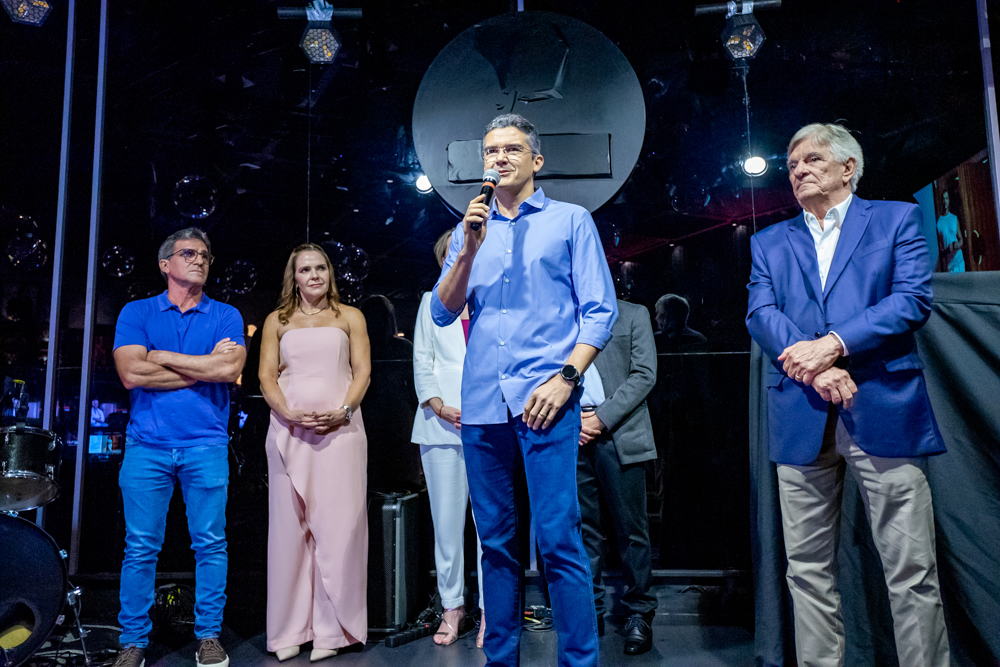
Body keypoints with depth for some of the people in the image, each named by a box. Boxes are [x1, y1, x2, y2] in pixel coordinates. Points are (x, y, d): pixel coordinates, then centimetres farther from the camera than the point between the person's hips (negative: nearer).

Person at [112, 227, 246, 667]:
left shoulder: (226, 316, 7)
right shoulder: (137, 313, 8)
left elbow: (229, 369, -11)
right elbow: (131, 374, -8)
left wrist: (161, 356, -6)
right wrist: (204, 366, -8)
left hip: (206, 445, 0)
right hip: (147, 445, 1)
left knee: (210, 544, 3)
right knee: (140, 548, 5)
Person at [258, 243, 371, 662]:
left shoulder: (350, 317, 13)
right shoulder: (277, 321, 15)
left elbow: (362, 371, 5)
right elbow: (267, 376, 7)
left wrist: (343, 411, -12)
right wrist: (290, 413, -10)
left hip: (340, 430, -1)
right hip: (289, 432, 1)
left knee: (337, 526, -3)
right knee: (289, 526, 3)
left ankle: (331, 630, 6)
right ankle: (290, 630, 13)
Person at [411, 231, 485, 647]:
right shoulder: (431, 302, 18)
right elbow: (422, 362, 11)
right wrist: (440, 407, -4)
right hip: (441, 424, 2)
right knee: (446, 518, 3)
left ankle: (490, 610, 6)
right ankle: (452, 605, 16)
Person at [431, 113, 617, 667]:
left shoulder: (570, 220, 9)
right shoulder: (468, 230, 18)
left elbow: (600, 310, 2)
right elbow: (442, 313, 8)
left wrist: (565, 377, -10)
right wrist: (468, 251, -6)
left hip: (544, 402, -3)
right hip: (481, 405, 4)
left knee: (558, 539, -7)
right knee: (495, 541, 11)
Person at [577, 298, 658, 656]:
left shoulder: (634, 314, 10)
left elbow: (644, 374, 0)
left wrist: (603, 417, -9)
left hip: (619, 434, -2)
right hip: (571, 434, 2)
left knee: (631, 528, 1)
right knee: (582, 527, 5)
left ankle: (639, 613, 14)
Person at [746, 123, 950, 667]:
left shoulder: (896, 219, 12)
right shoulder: (769, 242, 18)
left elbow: (913, 299, -2)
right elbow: (760, 314, 3)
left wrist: (833, 344, -14)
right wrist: (812, 367, -13)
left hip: (883, 410, -2)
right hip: (800, 418, 3)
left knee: (912, 569, 1)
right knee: (808, 569, 8)